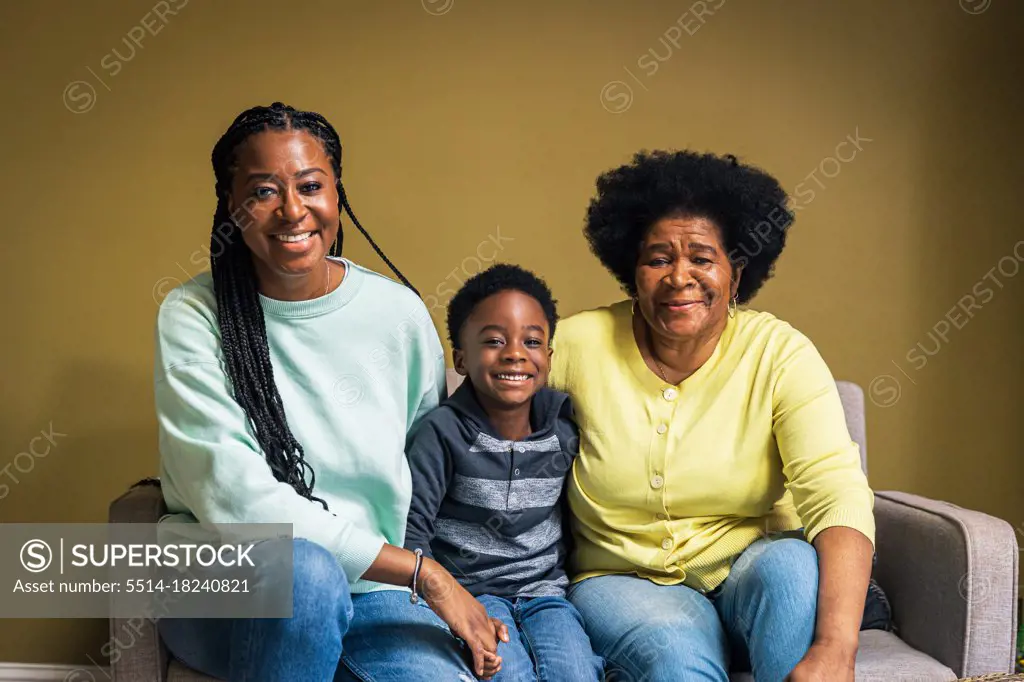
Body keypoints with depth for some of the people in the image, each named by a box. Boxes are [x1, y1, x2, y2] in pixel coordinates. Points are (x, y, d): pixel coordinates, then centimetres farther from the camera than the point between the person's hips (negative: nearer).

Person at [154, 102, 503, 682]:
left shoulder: (399, 312, -1)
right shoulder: (193, 317, -8)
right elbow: (232, 495, -17)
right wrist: (421, 571, -19)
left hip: (370, 589, 1)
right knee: (306, 570, -34)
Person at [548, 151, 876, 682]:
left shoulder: (779, 354, -10)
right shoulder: (579, 344, -8)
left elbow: (838, 495, -21)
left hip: (749, 569, 2)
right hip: (624, 579, -1)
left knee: (793, 564, -31)